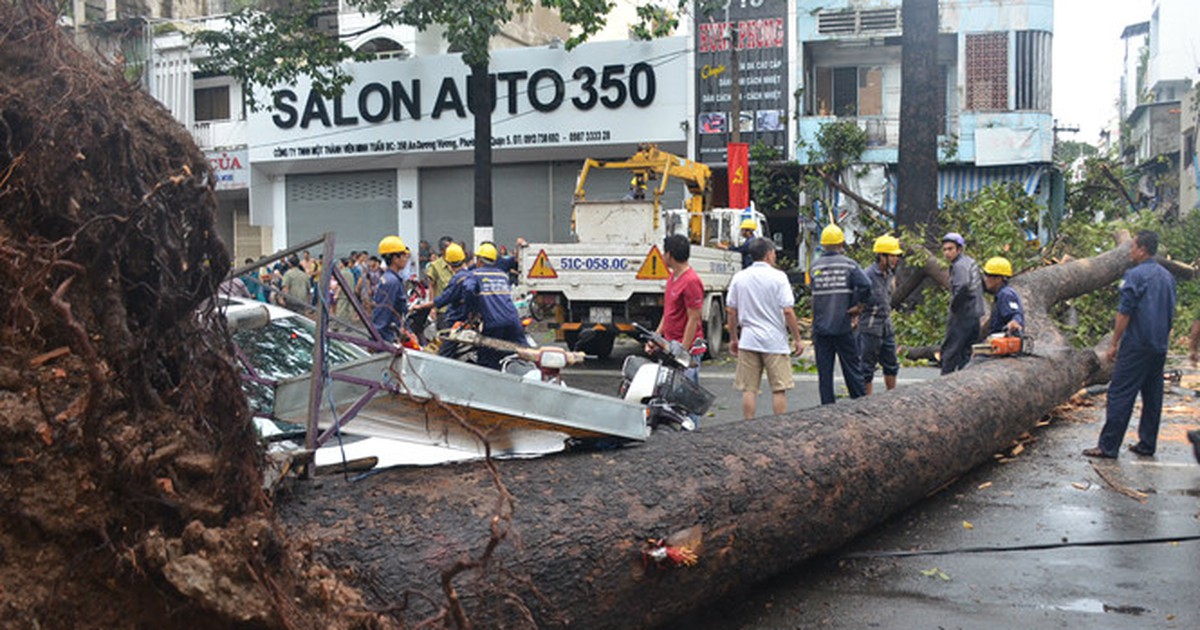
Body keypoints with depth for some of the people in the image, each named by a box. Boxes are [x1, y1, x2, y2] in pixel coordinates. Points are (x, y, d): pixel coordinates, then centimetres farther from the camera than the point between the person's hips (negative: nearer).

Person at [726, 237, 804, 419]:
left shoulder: (739, 277, 5)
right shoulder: (778, 277, -7)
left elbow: (731, 311, 7)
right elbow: (788, 311, -10)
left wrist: (733, 339, 17)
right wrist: (797, 339, -2)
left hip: (748, 341, 3)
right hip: (775, 341, -3)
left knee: (749, 390, 6)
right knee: (779, 390, 4)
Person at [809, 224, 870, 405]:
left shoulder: (815, 266, 2)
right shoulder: (848, 264, -5)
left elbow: (815, 294, 2)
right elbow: (865, 285, -17)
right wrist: (858, 305, -3)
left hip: (820, 327, 1)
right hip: (843, 327, -1)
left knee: (824, 372, 6)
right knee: (851, 368, 8)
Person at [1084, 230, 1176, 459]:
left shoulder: (1135, 275, -11)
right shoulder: (1167, 277, 13)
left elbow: (1124, 313, -14)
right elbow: (1171, 313, 19)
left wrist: (1114, 343, -9)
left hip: (1137, 346, -8)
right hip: (1160, 346, 8)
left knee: (1120, 395, -6)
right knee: (1152, 395, 11)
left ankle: (1108, 446, -7)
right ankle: (1147, 444, 16)